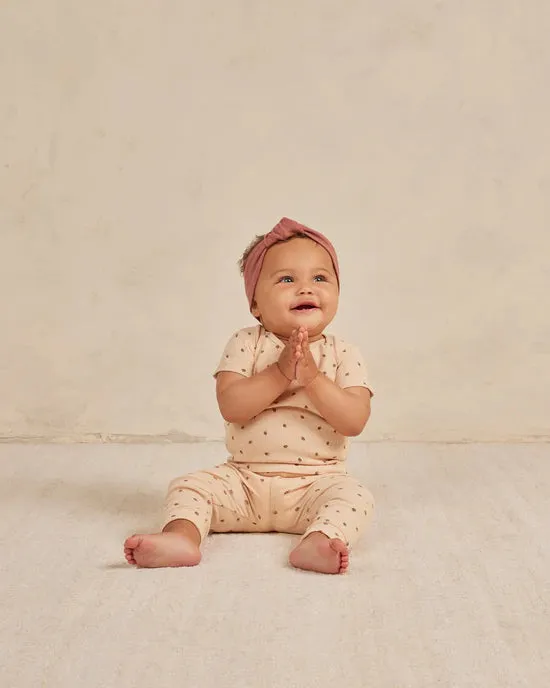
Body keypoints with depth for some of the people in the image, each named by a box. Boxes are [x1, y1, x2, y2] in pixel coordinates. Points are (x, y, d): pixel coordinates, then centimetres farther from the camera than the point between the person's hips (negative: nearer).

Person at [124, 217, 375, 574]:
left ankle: (318, 542, -49)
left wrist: (312, 377, -21)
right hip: (244, 479, 1)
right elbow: (231, 406, -15)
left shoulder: (343, 354, 0)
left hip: (316, 482, -1)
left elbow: (354, 421, -12)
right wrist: (280, 373, -23)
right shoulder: (246, 344, -1)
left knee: (353, 494, -28)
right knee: (190, 485, -16)